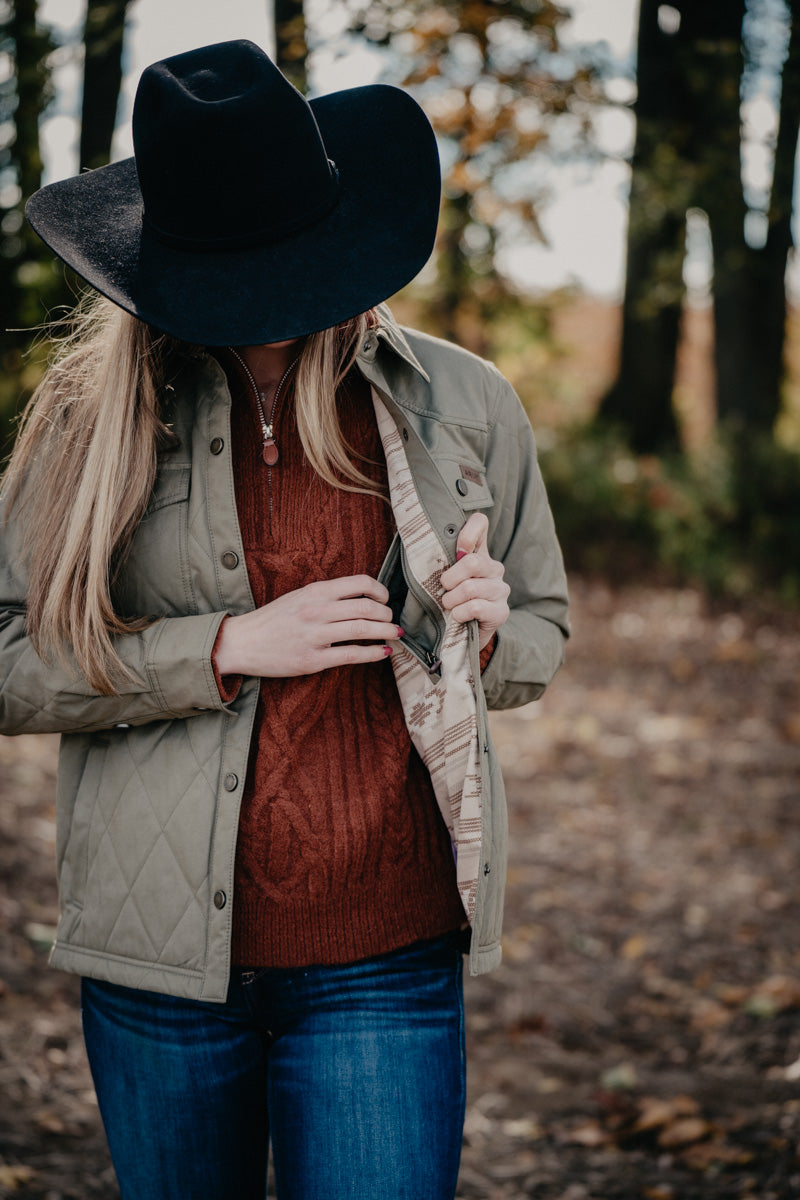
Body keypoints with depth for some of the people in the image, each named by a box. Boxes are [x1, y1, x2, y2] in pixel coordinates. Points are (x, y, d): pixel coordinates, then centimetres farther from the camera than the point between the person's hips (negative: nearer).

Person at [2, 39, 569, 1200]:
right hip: (160, 955, 1)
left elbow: (543, 634, 14)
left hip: (383, 960, 0)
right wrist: (231, 647, -15)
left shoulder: (464, 404, 2)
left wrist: (483, 631, -10)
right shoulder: (99, 412, -1)